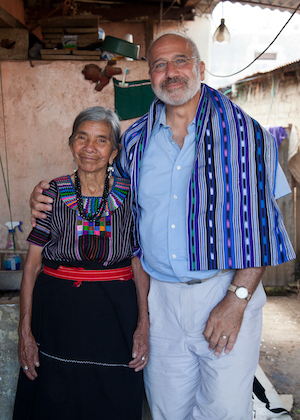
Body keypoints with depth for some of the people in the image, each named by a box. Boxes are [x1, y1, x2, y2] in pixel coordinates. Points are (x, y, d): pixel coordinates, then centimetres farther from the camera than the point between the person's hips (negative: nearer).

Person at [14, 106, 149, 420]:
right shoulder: (52, 194, -1)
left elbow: (140, 264, 1)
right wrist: (25, 330, -4)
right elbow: (32, 262, 0)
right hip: (56, 311, 1)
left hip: (115, 312, 0)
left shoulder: (130, 196, -2)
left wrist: (144, 325, -7)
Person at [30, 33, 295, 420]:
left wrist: (237, 299, -14)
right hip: (158, 296, 3)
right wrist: (51, 199, 7)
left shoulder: (242, 132, -7)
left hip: (225, 290, -3)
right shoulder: (136, 139, 5)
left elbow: (261, 224, -9)